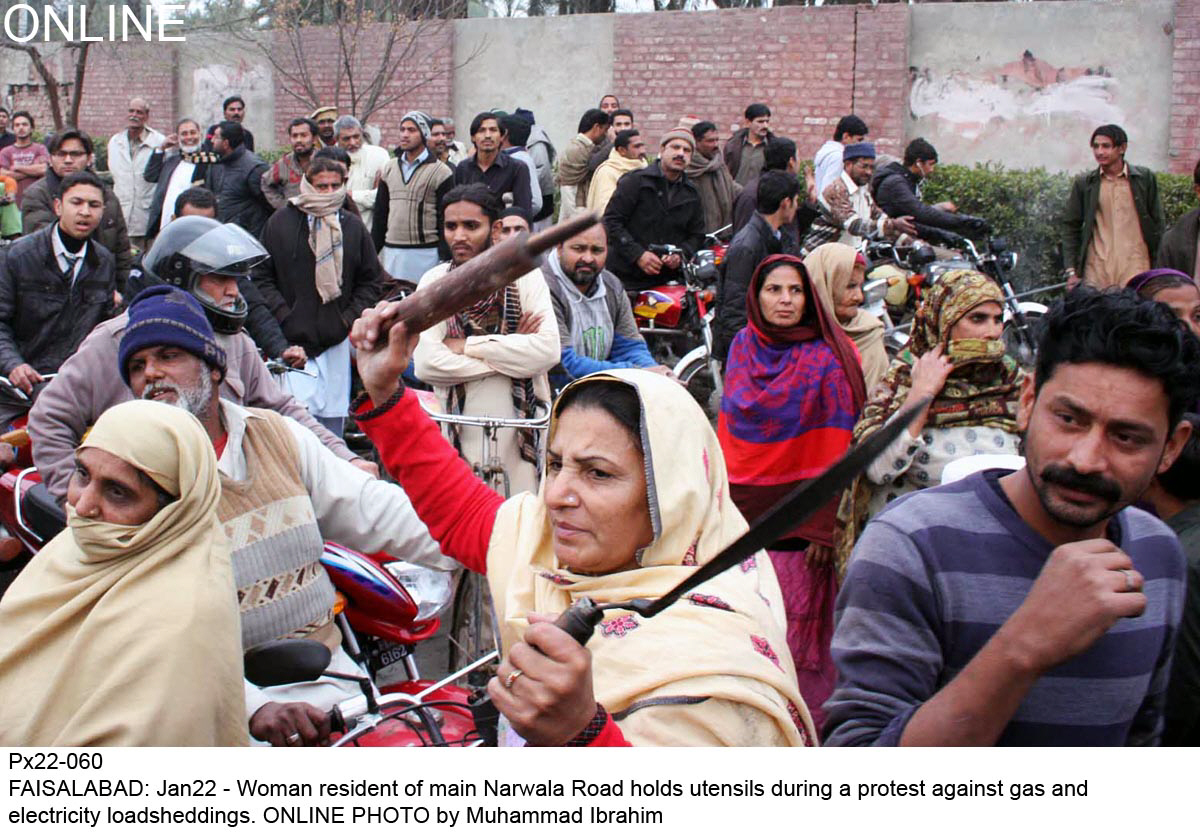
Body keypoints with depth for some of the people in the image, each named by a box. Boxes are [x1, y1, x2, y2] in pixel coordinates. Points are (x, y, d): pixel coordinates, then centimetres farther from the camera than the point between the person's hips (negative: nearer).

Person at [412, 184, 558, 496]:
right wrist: (510, 353, -11)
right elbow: (426, 364, -12)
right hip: (460, 429, 1)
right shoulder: (434, 282, 2)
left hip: (522, 424, 0)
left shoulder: (524, 276, 0)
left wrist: (468, 346, -12)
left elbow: (548, 350, -15)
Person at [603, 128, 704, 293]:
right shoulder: (635, 180, 0)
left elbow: (697, 234, 21)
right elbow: (611, 221, -6)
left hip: (668, 278, 4)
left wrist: (681, 255, -1)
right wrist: (637, 255, -14)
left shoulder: (691, 194, 15)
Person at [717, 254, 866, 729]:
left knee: (795, 633, -1)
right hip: (743, 512, 4)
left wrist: (824, 527, -14)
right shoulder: (743, 347, 7)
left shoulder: (829, 358, -6)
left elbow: (837, 449, -9)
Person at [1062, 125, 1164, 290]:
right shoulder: (1083, 183, 8)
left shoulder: (1145, 178, 6)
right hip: (1095, 273, 1)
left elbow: (1157, 225, 9)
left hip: (1136, 270, -1)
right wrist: (1072, 271, 2)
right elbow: (1070, 228, 9)